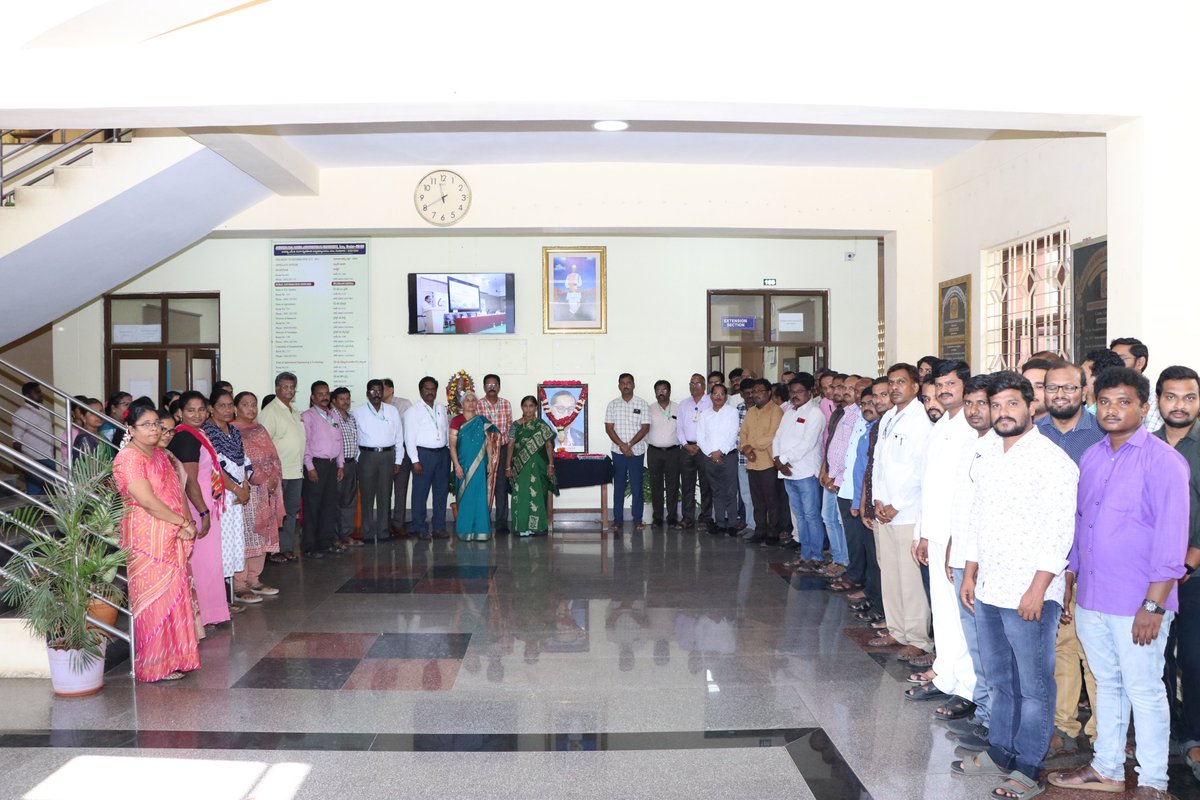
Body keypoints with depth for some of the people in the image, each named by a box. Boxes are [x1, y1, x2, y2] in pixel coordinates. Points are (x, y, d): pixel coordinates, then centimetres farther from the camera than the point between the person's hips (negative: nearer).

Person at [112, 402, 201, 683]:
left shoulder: (160, 455, 15)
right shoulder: (128, 458, -13)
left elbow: (176, 493, 15)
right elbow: (148, 501, -19)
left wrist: (186, 524, -2)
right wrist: (184, 523, -13)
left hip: (172, 538, 8)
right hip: (147, 538, -8)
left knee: (174, 596, 12)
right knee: (155, 599, -2)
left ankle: (173, 657, 23)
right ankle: (155, 666, 9)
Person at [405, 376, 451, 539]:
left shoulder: (442, 408, 13)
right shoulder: (413, 411, -2)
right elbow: (409, 437, -7)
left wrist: (449, 450, 6)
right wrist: (415, 461, -13)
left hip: (442, 453, 5)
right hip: (423, 454, -5)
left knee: (441, 492, 8)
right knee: (420, 493, -2)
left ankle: (439, 527, 16)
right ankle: (421, 529, 7)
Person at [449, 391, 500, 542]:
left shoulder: (483, 421, 8)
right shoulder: (456, 421, 0)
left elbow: (488, 443, 9)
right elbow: (452, 445, -4)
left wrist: (490, 463, 1)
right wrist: (457, 465, -11)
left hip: (480, 465, 2)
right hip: (463, 465, -2)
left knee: (480, 497, 1)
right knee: (465, 498, 1)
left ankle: (480, 531, 7)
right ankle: (465, 531, 8)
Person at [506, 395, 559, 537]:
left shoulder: (541, 425, 2)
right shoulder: (516, 425, 8)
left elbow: (549, 445, -2)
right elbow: (511, 446, 7)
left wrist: (551, 464, -9)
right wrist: (508, 466, 3)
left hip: (537, 465, -1)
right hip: (520, 466, 1)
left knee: (536, 495, -3)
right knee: (520, 495, -2)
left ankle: (536, 526, 5)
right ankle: (522, 527, 3)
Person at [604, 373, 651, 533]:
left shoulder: (642, 404, 2)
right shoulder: (613, 404, 6)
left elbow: (645, 428, -4)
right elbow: (609, 428, 1)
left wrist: (630, 444, -12)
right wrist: (622, 445, -11)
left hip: (637, 451, -1)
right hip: (618, 452, 1)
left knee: (636, 486, 2)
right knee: (618, 486, 4)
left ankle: (637, 519, 9)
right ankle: (618, 519, 10)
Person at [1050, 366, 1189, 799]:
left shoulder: (1162, 460, -11)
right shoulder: (1091, 457, 9)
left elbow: (1170, 539, -14)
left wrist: (1154, 605, -17)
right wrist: (1069, 582, 14)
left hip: (1137, 603, -6)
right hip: (1090, 599, 6)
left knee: (1145, 692, 5)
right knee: (1107, 685, 18)